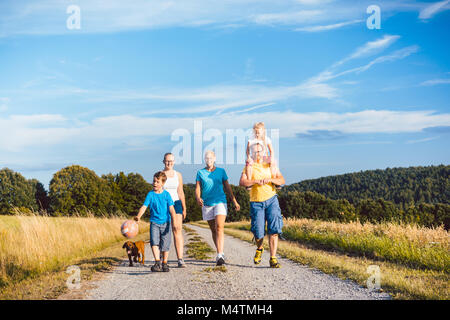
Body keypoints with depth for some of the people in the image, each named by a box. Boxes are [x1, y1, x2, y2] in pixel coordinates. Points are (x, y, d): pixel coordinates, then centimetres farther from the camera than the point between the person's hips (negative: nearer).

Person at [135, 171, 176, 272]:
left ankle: (164, 264, 19)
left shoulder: (166, 194, 0)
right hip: (154, 223, 0)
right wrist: (138, 216, -24)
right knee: (154, 242, -18)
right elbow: (144, 206, -7)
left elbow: (171, 209, -2)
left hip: (165, 223, 0)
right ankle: (157, 263, -20)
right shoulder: (150, 194, 0)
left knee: (165, 245, 4)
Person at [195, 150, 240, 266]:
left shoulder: (221, 171, 7)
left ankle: (220, 256, -23)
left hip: (220, 202, -2)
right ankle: (220, 253, 21)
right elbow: (197, 188, 0)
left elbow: (227, 187, 12)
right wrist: (198, 198, -21)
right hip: (207, 204, 2)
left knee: (219, 227, -17)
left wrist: (234, 201, 9)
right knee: (213, 230, 8)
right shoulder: (200, 173, 6)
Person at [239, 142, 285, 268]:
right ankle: (259, 249, 29)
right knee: (258, 232, -4)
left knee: (274, 229, -11)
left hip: (271, 200, 1)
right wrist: (256, 181, -21)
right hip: (256, 202, -1)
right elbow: (242, 182, -9)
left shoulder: (270, 166, 11)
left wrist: (270, 179, -14)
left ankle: (273, 258, -7)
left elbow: (282, 180, 3)